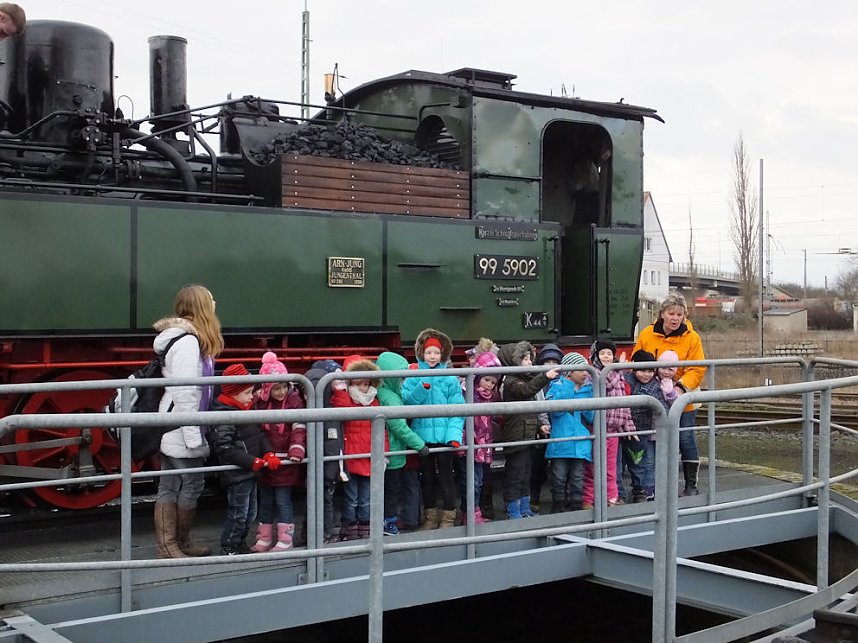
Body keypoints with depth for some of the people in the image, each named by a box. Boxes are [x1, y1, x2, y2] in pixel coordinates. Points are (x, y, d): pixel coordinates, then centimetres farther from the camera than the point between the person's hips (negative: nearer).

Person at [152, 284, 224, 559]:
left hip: (171, 432, 9)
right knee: (192, 484, 2)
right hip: (182, 430, -9)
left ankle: (167, 545, 18)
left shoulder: (186, 338, 13)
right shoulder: (188, 341, -17)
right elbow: (184, 393, -21)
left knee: (170, 486, 11)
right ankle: (180, 542, 16)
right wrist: (193, 437, -21)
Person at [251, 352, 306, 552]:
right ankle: (264, 539, 22)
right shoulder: (259, 402, 2)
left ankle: (285, 540, 6)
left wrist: (297, 450, -26)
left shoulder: (294, 402, -7)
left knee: (283, 500, -2)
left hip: (286, 462, -4)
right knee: (265, 501, 13)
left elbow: (299, 429, -12)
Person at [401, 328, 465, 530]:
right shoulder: (414, 377, 1)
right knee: (427, 477, 13)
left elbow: (457, 409, -6)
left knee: (445, 476, 5)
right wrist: (423, 387, -22)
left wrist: (454, 434, -16)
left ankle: (448, 517, 15)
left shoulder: (450, 379, -2)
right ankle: (430, 517, 25)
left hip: (444, 435, -2)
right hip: (423, 435, 2)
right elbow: (406, 400, -10)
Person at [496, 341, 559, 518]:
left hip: (527, 435, 10)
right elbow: (526, 390, -36)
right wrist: (545, 377, -46)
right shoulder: (511, 381, -13)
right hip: (515, 436, -10)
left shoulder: (526, 377, 17)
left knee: (525, 475, 15)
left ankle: (525, 509, 23)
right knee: (514, 475, -3)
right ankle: (513, 512, 3)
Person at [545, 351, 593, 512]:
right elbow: (554, 409, -16)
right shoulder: (557, 386, -1)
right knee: (559, 477, 3)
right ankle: (558, 506, 16)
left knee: (577, 477, 8)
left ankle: (576, 506, 17)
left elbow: (591, 418, 10)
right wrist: (566, 390, -20)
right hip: (561, 441, -3)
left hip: (581, 442, 3)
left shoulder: (588, 388, 11)